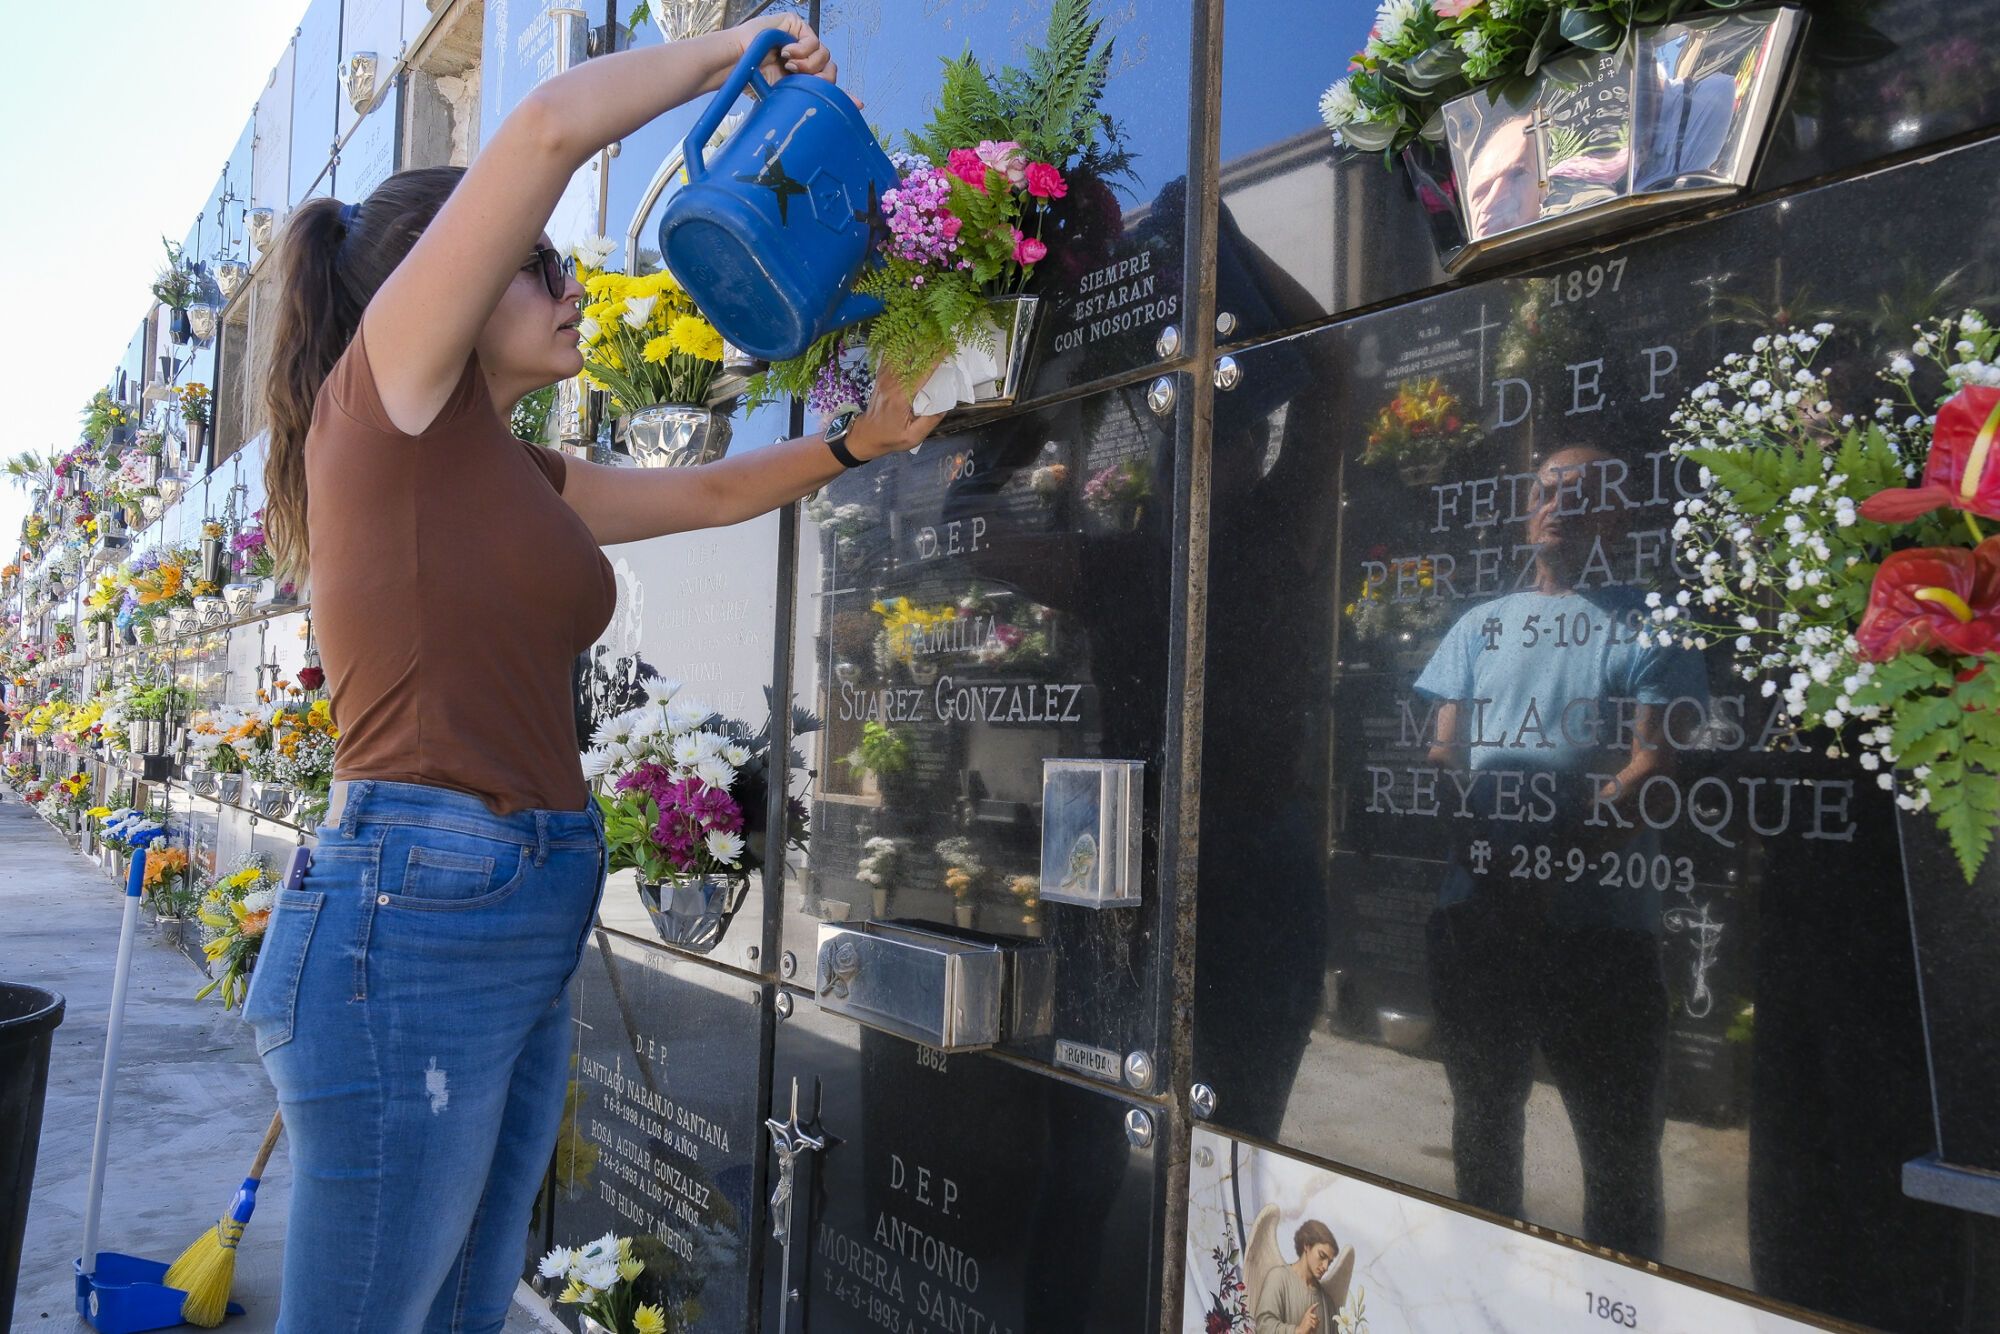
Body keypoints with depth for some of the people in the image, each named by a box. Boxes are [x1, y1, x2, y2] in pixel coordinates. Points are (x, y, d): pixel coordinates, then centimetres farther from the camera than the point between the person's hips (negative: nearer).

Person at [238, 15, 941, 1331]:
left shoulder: (522, 476, 18)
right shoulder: (384, 397, -4)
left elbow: (709, 493, 29)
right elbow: (550, 126, -12)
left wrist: (862, 439, 19)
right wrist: (729, 51, 1)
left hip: (530, 929, 9)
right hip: (415, 920, -8)